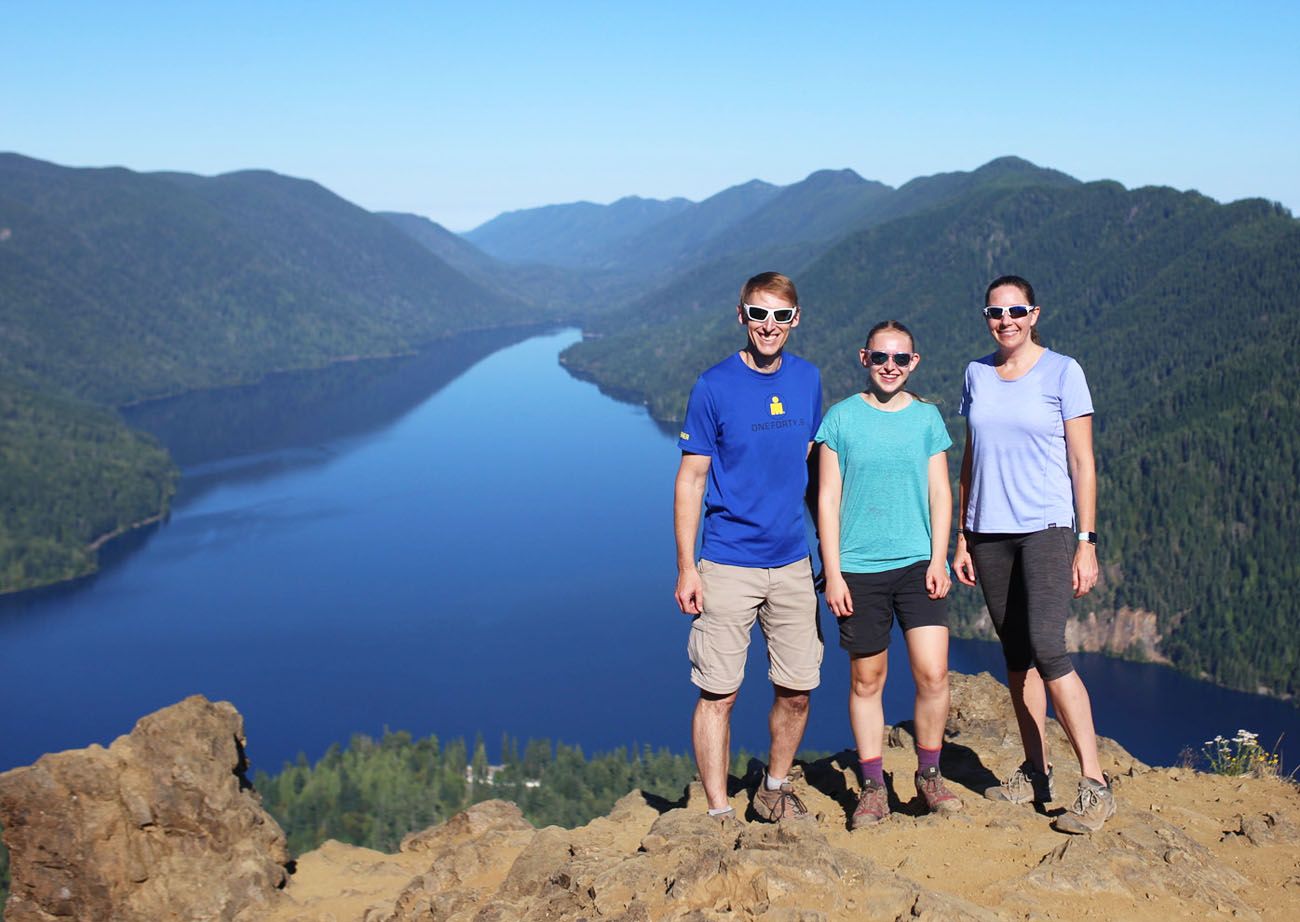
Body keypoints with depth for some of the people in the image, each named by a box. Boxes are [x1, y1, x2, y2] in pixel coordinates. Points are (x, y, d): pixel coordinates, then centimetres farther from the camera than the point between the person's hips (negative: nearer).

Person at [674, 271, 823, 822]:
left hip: (792, 563, 4)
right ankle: (718, 813, 9)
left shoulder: (807, 379, 6)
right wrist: (686, 567, -9)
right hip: (727, 564, -4)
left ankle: (775, 789, 31)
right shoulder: (714, 386, -7)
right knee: (719, 693, -2)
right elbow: (691, 477, -5)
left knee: (796, 690, 9)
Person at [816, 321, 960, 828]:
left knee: (933, 673, -8)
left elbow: (940, 494, 8)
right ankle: (873, 786, 17)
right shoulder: (842, 417, 1)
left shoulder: (927, 418, 7)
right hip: (858, 569, -1)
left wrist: (938, 559, -3)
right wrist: (832, 572, -4)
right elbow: (828, 499, 1)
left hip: (918, 563, 1)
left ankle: (929, 774, 12)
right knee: (866, 680, 5)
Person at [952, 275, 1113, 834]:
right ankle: (1035, 774, 19)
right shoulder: (976, 374, 10)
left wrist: (1086, 542, -8)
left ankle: (1095, 785, -12)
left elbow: (1082, 463, -3)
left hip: (1047, 527, -5)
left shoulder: (1062, 372, -3)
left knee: (1046, 650, -17)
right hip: (990, 531, 5)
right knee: (1016, 657, 9)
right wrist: (963, 537, 11)